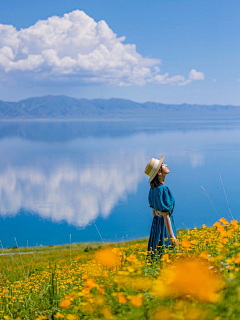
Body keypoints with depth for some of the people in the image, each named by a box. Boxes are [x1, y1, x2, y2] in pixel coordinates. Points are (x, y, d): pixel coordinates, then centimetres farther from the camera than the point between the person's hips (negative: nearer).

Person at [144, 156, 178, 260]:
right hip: (165, 225, -9)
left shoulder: (153, 188, 3)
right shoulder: (162, 189, -24)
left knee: (156, 253, 15)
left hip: (156, 222, 9)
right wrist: (172, 237, -20)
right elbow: (166, 215, -23)